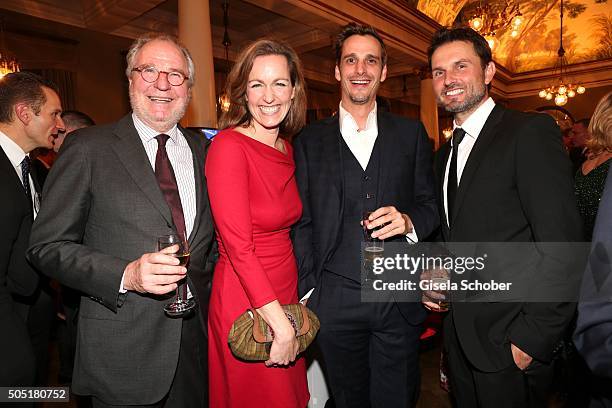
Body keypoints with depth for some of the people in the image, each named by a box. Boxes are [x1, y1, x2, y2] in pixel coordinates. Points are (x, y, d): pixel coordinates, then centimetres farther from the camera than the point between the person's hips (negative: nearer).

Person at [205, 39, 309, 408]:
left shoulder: (287, 148, 4)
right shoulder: (229, 146, -17)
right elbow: (238, 247, -21)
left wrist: (294, 309, 6)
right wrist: (282, 326, -18)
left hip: (286, 298, 7)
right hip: (246, 306, -7)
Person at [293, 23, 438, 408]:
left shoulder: (411, 133, 6)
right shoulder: (309, 141, 3)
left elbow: (431, 205, 8)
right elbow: (302, 224, 2)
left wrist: (408, 221, -14)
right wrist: (309, 291, -3)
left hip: (400, 301, 1)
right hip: (335, 302, 0)